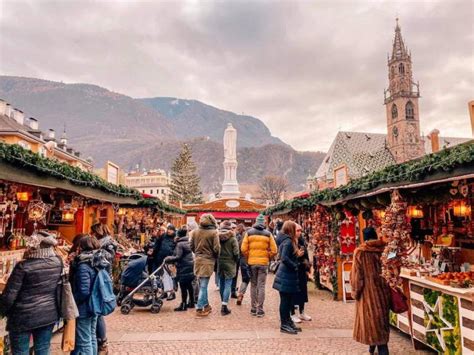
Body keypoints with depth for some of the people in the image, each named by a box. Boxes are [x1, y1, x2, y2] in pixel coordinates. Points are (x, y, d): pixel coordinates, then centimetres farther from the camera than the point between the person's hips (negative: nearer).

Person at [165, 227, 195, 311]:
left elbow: (178, 257, -19)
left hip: (183, 268, -9)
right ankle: (191, 302, 25)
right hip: (190, 267, 9)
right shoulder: (188, 242, 12)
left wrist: (167, 259, -8)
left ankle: (183, 305, 2)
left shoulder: (180, 244, -15)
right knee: (189, 286, 16)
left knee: (183, 287, -3)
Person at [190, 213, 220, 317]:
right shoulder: (213, 232, -13)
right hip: (208, 261, -5)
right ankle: (199, 309, 6)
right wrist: (216, 257, 5)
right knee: (203, 286, 1)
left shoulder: (195, 232, 1)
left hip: (198, 261, 5)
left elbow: (191, 246, 7)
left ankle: (206, 305, 29)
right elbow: (216, 248, -14)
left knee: (203, 285, 18)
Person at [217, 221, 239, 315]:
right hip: (229, 264, -4)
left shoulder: (217, 237, -4)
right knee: (228, 285, 1)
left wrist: (218, 259, 10)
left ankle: (224, 303, 29)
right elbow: (236, 253, -13)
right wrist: (235, 261, 5)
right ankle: (224, 306, -4)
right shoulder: (232, 239, -12)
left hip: (219, 264, 4)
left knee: (221, 284, 16)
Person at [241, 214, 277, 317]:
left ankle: (254, 308, 18)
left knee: (253, 285, 13)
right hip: (263, 263, -1)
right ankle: (260, 309, 8)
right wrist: (268, 258, 11)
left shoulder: (249, 233, -2)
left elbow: (244, 249, -6)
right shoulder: (268, 234, -4)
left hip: (252, 262, 1)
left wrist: (248, 258, 10)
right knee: (261, 286, 5)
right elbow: (274, 251, -5)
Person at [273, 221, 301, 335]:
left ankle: (288, 322, 29)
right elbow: (284, 258, -28)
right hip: (286, 276, -10)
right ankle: (284, 325, 12)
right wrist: (295, 266, -16)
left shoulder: (287, 240, 10)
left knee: (288, 300, 18)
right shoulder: (288, 242, -19)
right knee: (285, 300, 1)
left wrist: (297, 254, 6)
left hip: (287, 275, 10)